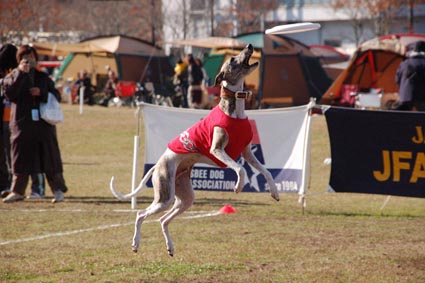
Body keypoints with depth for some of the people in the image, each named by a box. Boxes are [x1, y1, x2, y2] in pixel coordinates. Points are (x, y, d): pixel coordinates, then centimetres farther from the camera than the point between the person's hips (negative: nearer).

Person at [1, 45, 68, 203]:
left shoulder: (43, 77, 14)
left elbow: (56, 95, 10)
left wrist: (41, 93, -9)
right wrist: (21, 73, -16)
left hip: (43, 123, 1)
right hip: (22, 123, -1)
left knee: (50, 157, -2)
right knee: (20, 158, 2)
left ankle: (58, 190, 1)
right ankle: (17, 191, 12)